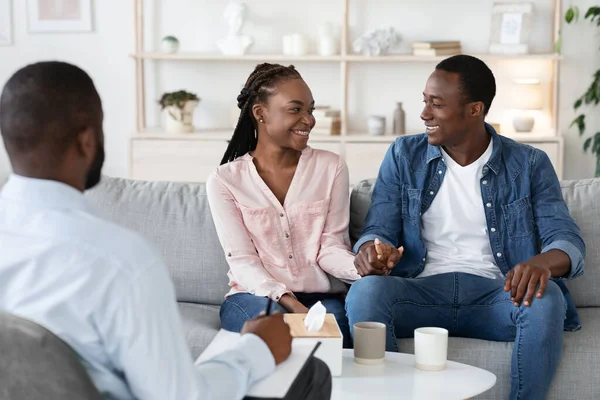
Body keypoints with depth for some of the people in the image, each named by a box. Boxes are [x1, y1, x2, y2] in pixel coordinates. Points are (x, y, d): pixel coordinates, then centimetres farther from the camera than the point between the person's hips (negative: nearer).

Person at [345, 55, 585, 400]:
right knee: (366, 292, -31)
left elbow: (568, 239, -1)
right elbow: (379, 229, 6)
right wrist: (372, 249, -21)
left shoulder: (529, 164, 7)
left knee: (545, 300, -33)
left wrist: (543, 262, -27)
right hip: (422, 292, 1)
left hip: (495, 296, 0)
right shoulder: (404, 156, 10)